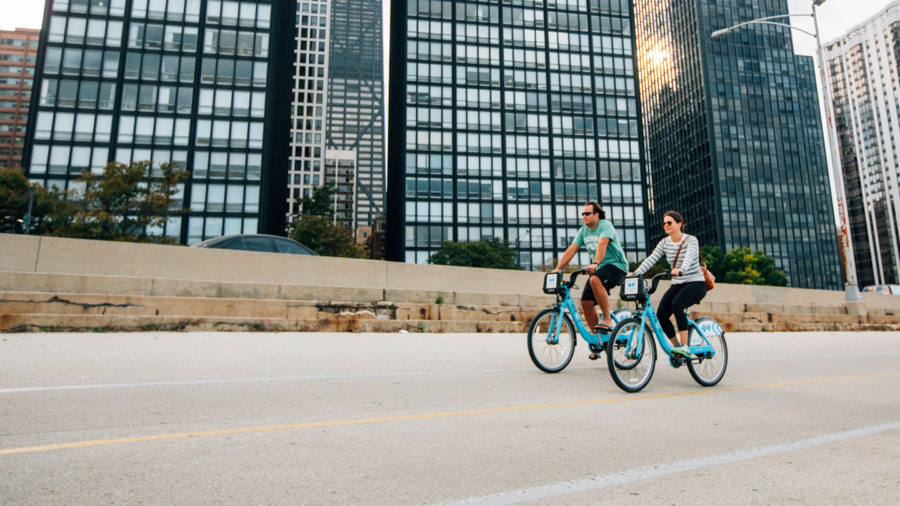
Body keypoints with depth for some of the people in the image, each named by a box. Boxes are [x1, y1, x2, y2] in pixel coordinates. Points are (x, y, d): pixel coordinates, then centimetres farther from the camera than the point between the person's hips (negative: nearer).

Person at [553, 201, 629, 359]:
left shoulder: (605, 225, -13)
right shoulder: (584, 230, 7)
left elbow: (602, 244, -30)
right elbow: (571, 249, 2)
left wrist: (595, 263, -47)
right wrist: (557, 269, -8)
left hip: (616, 265, -7)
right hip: (598, 268, 7)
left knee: (595, 280, -37)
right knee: (586, 302, -5)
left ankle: (607, 320, -25)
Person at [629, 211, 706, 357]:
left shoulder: (691, 240, -11)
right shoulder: (664, 243, 4)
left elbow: (689, 257, -31)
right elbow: (651, 259, -10)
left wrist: (681, 270, -53)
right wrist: (636, 273, -25)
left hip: (696, 283, -5)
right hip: (677, 284, 6)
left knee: (676, 304, -34)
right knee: (661, 314, -13)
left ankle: (685, 346, -27)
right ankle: (677, 345, 9)